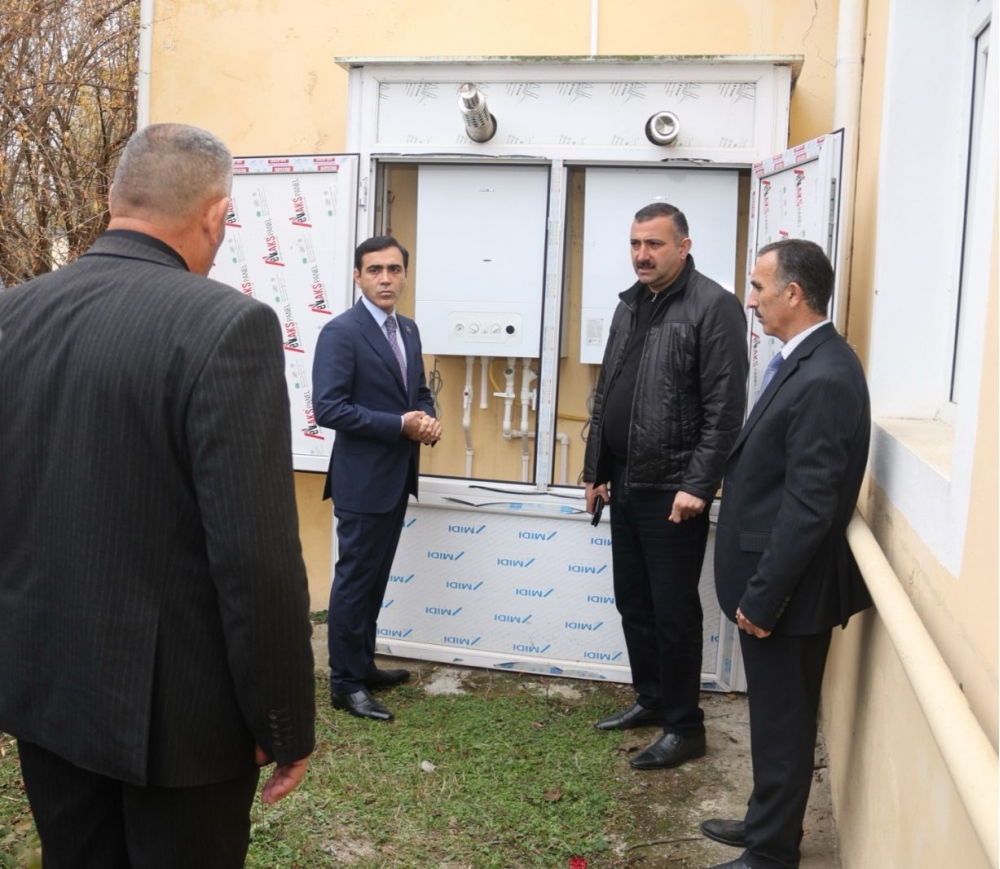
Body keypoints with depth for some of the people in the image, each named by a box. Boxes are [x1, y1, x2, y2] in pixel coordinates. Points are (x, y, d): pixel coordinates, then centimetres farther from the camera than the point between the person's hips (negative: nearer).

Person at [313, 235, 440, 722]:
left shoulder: (408, 330, 11)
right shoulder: (341, 332, -15)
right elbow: (328, 408, -22)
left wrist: (428, 420, -4)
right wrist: (400, 424, -22)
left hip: (397, 477, 8)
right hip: (363, 479, -8)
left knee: (375, 577, 17)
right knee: (355, 579, 1)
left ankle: (363, 665, 30)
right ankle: (345, 682, 12)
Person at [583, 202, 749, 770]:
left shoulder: (715, 307, -11)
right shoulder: (630, 305, 13)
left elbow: (725, 408, -17)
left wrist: (698, 484, -20)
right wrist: (596, 470, 16)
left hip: (673, 491, -8)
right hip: (626, 484, 8)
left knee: (674, 612, 1)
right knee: (633, 603, 17)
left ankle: (685, 727, 16)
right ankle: (651, 699, 34)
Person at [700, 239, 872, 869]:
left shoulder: (824, 379, -24)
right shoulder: (807, 362, 7)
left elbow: (808, 507, -25)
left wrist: (762, 597, -20)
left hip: (788, 589, -9)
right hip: (776, 581, 9)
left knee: (783, 722, 7)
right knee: (777, 716, 22)